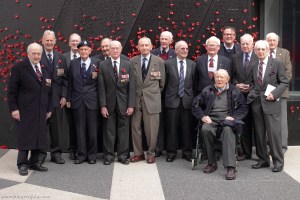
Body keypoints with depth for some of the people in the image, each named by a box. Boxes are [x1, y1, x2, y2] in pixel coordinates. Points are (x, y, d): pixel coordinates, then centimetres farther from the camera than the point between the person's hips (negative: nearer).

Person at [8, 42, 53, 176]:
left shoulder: (44, 69, 13)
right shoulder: (19, 68, -2)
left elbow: (49, 91, 15)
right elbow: (11, 91, -4)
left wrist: (49, 108, 10)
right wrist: (13, 109, -11)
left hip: (41, 112, 5)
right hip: (25, 111, -5)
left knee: (39, 136, 6)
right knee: (25, 137, -1)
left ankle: (34, 162, 17)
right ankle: (22, 164, 8)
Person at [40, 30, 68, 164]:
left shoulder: (61, 58, 9)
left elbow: (64, 78, 8)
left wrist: (64, 96, 0)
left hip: (56, 98, 3)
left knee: (56, 127, 7)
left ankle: (56, 153, 18)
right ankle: (40, 153, 18)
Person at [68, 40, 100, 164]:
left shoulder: (97, 63, -2)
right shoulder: (73, 63, 6)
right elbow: (70, 83, 8)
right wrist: (69, 98, 6)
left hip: (92, 100, -2)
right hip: (77, 100, 2)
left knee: (92, 129, 5)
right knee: (80, 129, 7)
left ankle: (92, 155, 16)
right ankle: (81, 155, 16)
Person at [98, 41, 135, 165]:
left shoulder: (128, 65, 3)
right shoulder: (103, 65, 1)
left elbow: (132, 86, 0)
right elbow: (101, 87, -1)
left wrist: (131, 105, -6)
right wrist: (103, 105, -7)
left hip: (123, 103, 1)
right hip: (109, 103, 0)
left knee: (123, 129, 6)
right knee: (109, 130, 5)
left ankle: (123, 155, 16)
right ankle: (108, 155, 15)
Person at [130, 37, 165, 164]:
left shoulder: (159, 61, 1)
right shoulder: (132, 61, 5)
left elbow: (162, 82, 9)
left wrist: (155, 93, 11)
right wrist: (132, 95, 7)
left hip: (151, 99, -2)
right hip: (136, 98, 2)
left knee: (151, 128, 1)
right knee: (135, 127, 6)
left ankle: (151, 154, 17)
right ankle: (138, 153, 19)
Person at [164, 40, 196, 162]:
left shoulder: (192, 64, 7)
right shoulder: (168, 64, 0)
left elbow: (194, 83, 9)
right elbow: (165, 82, 4)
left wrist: (192, 97, 6)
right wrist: (168, 94, 4)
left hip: (187, 100, 2)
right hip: (172, 100, -1)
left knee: (187, 128, 5)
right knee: (172, 128, 3)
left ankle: (187, 152, 16)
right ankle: (171, 152, 14)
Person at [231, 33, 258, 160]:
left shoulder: (259, 58, -2)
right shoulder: (235, 58, 11)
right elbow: (232, 76, 12)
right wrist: (236, 85, -6)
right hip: (241, 96, 3)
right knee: (244, 125, 7)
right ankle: (246, 152, 16)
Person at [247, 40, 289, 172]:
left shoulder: (277, 64, 1)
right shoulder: (254, 66, 14)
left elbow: (284, 82, -1)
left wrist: (274, 94, -14)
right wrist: (252, 93, -1)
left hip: (271, 103, -4)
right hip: (256, 102, 5)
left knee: (274, 132, -6)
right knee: (259, 133, 7)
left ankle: (278, 162, 5)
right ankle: (263, 160, 18)